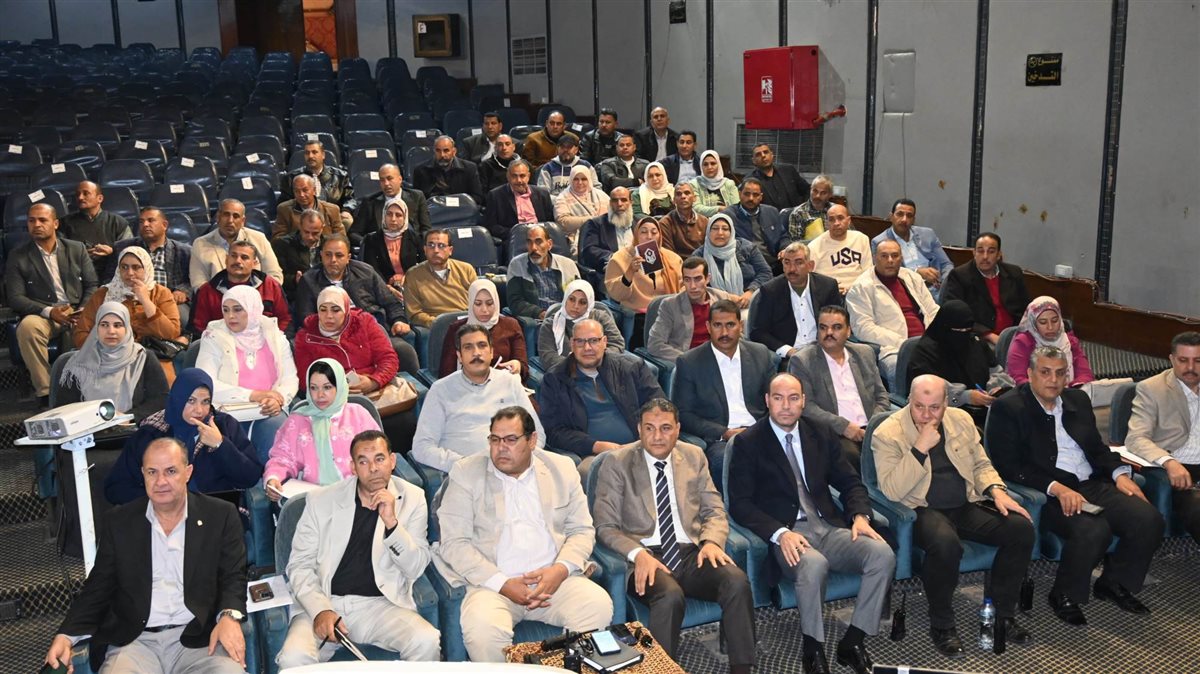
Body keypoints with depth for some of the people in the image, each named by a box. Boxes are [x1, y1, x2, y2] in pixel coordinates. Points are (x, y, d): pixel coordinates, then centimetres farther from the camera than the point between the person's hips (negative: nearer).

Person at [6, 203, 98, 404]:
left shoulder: (77, 249, 11)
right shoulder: (17, 256, 6)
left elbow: (92, 285, 10)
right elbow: (15, 298, 0)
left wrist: (83, 312, -11)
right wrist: (49, 312, -17)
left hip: (77, 313, 1)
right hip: (43, 316, -1)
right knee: (27, 326, -36)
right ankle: (45, 392, -28)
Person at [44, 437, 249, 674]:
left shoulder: (221, 515, 6)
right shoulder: (118, 522, 12)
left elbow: (234, 577, 3)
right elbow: (98, 589, 13)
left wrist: (230, 616, -17)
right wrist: (66, 635, -2)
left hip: (199, 638, -1)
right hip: (134, 640, 1)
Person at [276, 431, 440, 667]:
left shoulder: (412, 498, 3)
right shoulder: (321, 500, 3)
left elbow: (415, 569, -1)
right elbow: (300, 565, 3)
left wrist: (392, 522, -16)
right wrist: (320, 609, -14)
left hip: (381, 603, 1)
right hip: (324, 603, 0)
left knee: (427, 642, -27)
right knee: (293, 658, -29)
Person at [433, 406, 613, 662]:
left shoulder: (562, 468, 11)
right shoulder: (466, 473, 3)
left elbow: (582, 530, 12)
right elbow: (454, 542, -3)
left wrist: (561, 569, -9)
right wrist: (503, 584, -14)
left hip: (554, 578, 2)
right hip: (493, 583, -2)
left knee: (599, 606, -26)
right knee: (483, 629, -33)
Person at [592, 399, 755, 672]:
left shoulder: (694, 457, 13)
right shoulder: (616, 463, 2)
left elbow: (715, 511, 14)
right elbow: (605, 526, -1)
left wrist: (711, 541, -10)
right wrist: (638, 553, -20)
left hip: (691, 554, 4)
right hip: (646, 558, -3)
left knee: (738, 581, -25)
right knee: (670, 596, -35)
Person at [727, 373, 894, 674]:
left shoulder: (820, 436, 13)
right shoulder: (748, 443, -1)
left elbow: (850, 482, 17)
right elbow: (740, 503, -7)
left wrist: (860, 515, -5)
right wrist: (780, 533, -22)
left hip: (828, 527, 5)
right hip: (786, 534, -5)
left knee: (883, 555, -21)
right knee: (814, 565, -37)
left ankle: (852, 642, -7)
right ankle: (812, 649, -13)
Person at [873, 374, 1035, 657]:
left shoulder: (961, 420, 8)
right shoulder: (887, 434, -10)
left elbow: (981, 464, 17)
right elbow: (892, 491, -19)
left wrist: (996, 490, -3)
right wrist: (920, 448, -24)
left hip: (967, 505, 6)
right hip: (922, 510, -6)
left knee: (1021, 527, -16)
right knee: (945, 543, -38)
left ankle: (1002, 612, 3)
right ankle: (941, 625, -14)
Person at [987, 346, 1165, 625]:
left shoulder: (1078, 400, 17)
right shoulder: (1008, 408, -5)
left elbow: (1097, 447, 23)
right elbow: (1009, 466, -12)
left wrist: (1119, 473, 2)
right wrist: (1056, 488, -22)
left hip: (1094, 485, 7)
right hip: (1047, 494, -7)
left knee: (1149, 520, -14)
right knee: (1092, 531, -32)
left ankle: (1114, 582, 11)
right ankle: (1064, 595, -5)